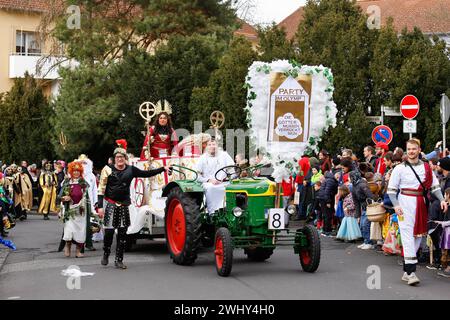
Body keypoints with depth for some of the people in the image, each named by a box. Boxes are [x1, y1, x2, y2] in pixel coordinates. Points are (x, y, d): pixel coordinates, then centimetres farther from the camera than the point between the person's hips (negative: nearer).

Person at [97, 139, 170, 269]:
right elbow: (101, 189, -2)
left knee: (122, 233, 2)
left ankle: (119, 260, 9)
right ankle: (106, 255, 17)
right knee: (109, 231, -6)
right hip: (111, 205, -3)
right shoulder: (108, 169, -2)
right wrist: (100, 206, -8)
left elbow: (146, 174, 11)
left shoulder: (131, 170, 7)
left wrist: (163, 169, 5)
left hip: (124, 205, 3)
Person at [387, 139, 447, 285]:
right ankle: (411, 272, -15)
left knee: (417, 236, 7)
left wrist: (441, 199, -4)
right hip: (406, 204, -4)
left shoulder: (426, 167, 10)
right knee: (408, 236, -12)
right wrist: (396, 205, -14)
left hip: (421, 205, 5)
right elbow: (391, 189, -2)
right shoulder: (400, 168, 0)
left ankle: (406, 271, 15)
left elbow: (434, 186, 11)